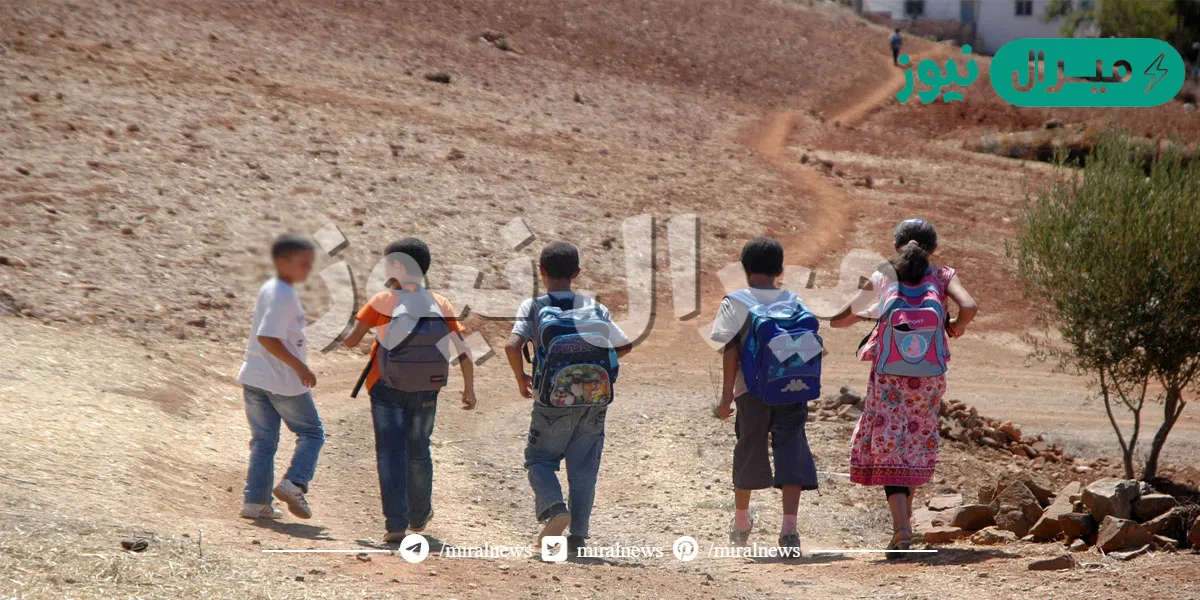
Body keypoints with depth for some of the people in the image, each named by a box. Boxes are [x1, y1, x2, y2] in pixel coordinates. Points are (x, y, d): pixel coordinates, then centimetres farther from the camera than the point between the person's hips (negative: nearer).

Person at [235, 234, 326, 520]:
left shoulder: (267, 290, 11)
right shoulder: (284, 296, -19)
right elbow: (267, 337, -25)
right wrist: (299, 366, -22)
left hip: (254, 378, 8)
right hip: (285, 382, -8)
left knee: (263, 440, 10)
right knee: (311, 433, 7)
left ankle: (255, 501, 7)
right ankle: (294, 483, -9)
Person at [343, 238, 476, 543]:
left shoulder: (383, 302, -11)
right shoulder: (441, 305, -2)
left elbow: (351, 340, -12)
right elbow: (463, 349, -3)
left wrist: (348, 338, 12)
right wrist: (469, 388, 7)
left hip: (387, 391, -3)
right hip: (425, 392, 3)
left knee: (391, 453, 0)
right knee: (418, 452, 20)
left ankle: (396, 524, -10)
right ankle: (419, 516, 35)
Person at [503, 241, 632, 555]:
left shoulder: (533, 306, -1)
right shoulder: (594, 307, 7)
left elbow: (512, 345, -15)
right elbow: (624, 345, 7)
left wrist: (521, 378, 1)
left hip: (552, 402, -2)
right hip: (594, 400, 2)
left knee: (539, 460, 11)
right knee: (583, 469, 9)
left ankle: (554, 507, -15)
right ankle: (578, 534, 3)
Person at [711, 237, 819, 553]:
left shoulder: (735, 303, -1)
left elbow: (731, 350, -7)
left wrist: (727, 395, -6)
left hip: (752, 389, -1)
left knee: (749, 452, 15)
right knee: (791, 452, -4)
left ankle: (741, 522, 34)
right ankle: (789, 529, -20)